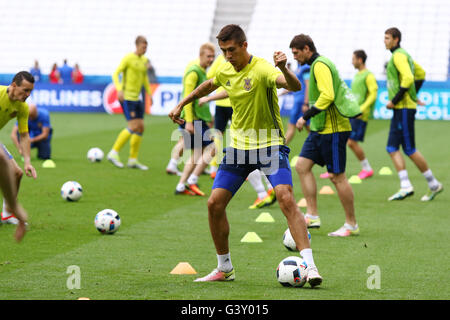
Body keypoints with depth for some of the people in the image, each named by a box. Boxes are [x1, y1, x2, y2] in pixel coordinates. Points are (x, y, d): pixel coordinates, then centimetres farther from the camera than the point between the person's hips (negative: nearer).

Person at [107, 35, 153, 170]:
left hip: (136, 97, 8)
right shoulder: (128, 58, -9)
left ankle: (133, 160, 12)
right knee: (133, 127, -16)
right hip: (126, 97, -8)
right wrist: (119, 89, -26)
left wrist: (149, 93, 22)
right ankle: (114, 153, -7)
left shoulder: (144, 60, 13)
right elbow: (115, 74, -12)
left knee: (141, 127, 4)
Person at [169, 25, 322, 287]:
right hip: (238, 145, 7)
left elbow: (295, 86, -37)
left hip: (269, 146, -6)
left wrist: (284, 69, -57)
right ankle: (224, 269, 18)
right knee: (215, 204, 1)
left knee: (287, 199, -24)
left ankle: (310, 266, -25)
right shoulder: (226, 71, 3)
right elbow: (209, 85, 28)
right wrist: (182, 104, 31)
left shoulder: (261, 69, -18)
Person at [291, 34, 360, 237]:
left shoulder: (320, 65, -15)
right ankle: (312, 216, 6)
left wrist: (306, 117, -21)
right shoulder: (318, 64, 16)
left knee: (337, 176, -4)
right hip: (321, 129, 11)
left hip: (333, 129, -10)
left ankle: (351, 225, 5)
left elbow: (327, 96, -25)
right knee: (302, 166, 6)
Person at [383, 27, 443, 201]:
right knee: (392, 148, 4)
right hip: (400, 109, 10)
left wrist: (394, 100, -20)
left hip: (404, 108, -10)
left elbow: (408, 78, -26)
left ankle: (434, 184, 4)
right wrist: (412, 96, 24)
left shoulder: (398, 55, -13)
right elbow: (420, 74, 26)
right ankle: (405, 187, -1)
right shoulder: (404, 55, 17)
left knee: (410, 149, -5)